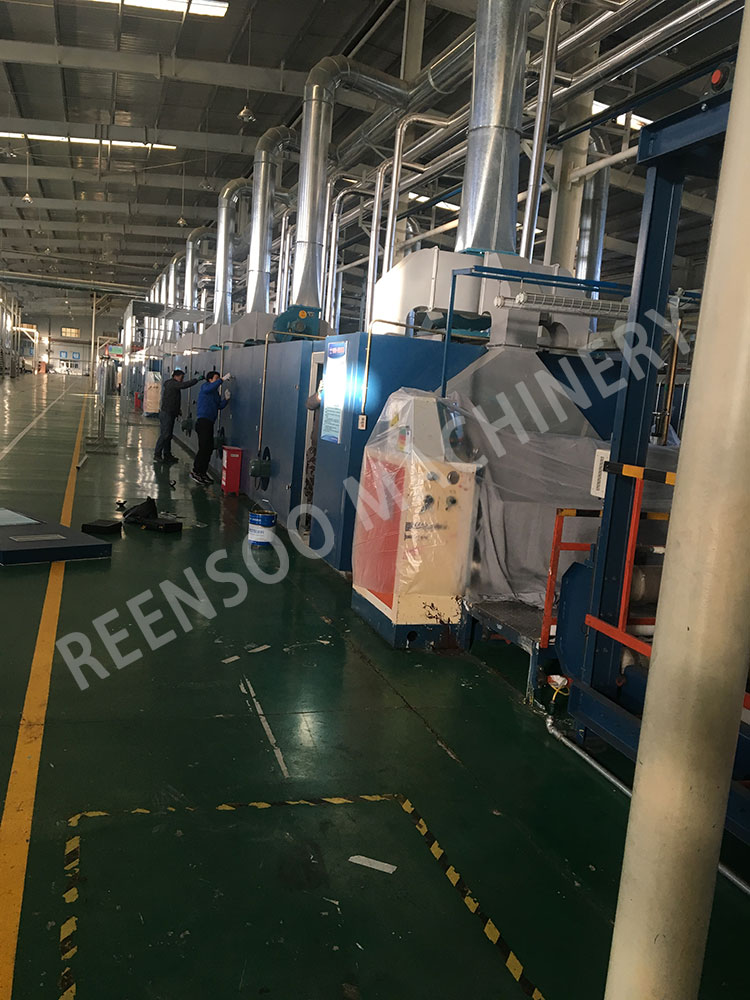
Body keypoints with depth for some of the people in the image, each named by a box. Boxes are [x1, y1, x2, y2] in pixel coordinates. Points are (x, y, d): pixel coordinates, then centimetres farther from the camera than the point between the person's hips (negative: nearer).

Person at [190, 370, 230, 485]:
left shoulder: (216, 393, 21)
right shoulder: (205, 386, -3)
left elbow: (220, 406, 13)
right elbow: (211, 387, -28)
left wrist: (225, 399, -3)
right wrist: (222, 379, -27)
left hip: (210, 422, 9)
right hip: (203, 421, -9)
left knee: (209, 448, 9)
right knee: (204, 448, -13)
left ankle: (203, 472, 17)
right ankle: (195, 472, -10)